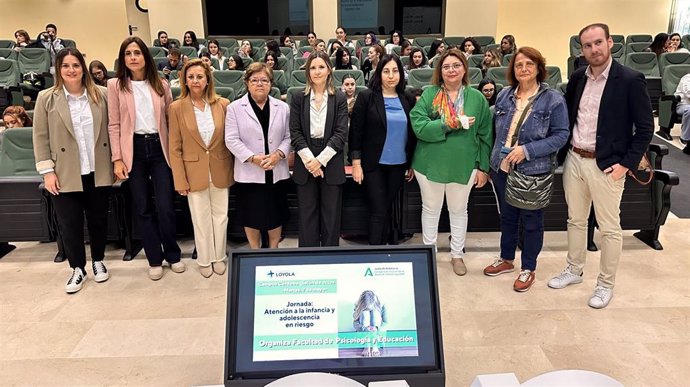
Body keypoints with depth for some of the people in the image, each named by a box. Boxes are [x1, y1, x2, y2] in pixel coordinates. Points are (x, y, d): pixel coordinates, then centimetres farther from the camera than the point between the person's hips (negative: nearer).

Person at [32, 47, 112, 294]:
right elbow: (41, 137, -2)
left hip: (98, 172, 1)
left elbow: (111, 129, 6)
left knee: (98, 219, 12)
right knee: (69, 224, 6)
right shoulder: (47, 98, -1)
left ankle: (98, 261, 32)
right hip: (66, 174, -1)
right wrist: (47, 170, -7)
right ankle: (78, 268, 23)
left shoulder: (100, 95, 3)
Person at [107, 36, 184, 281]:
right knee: (143, 208, 6)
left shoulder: (161, 85, 7)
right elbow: (114, 125, 0)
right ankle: (154, 259, 19)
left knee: (165, 206, -2)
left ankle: (172, 255, 17)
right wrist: (117, 158, -6)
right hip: (134, 149, 0)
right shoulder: (115, 85, 2)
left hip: (159, 148, 1)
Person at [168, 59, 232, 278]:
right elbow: (175, 148, -4)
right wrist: (180, 180, -7)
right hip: (194, 172, -1)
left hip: (220, 171, 1)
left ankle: (219, 257, 30)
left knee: (221, 216, 12)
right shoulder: (176, 108, -6)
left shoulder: (223, 104, -2)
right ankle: (205, 260, 27)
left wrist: (233, 169, 2)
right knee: (200, 219, 10)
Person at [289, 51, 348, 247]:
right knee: (307, 215, 6)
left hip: (331, 164, -1)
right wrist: (309, 159, -13)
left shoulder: (340, 99, 3)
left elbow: (341, 133, -4)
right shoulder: (298, 99, 5)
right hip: (305, 164, 1)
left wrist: (320, 160, -13)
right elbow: (295, 132, 0)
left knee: (331, 216, 5)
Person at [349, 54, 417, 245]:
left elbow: (412, 134, 9)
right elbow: (356, 131, -7)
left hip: (398, 165, 4)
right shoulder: (366, 97, -6)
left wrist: (412, 164, 10)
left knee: (388, 209, 12)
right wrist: (356, 164, -11)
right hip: (373, 164, -4)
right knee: (378, 211, -3)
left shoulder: (408, 100, 5)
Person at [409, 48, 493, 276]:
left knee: (459, 210, 15)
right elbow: (418, 126, -15)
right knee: (430, 209, 15)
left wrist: (484, 167, -1)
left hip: (463, 165, 1)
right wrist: (449, 124, -23)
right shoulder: (429, 94, -4)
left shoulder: (477, 98, -1)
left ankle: (457, 254, 33)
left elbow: (485, 135, 1)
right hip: (431, 164, 0)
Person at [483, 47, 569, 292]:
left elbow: (561, 135, -11)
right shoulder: (504, 95, 3)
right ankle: (506, 259, 37)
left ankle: (528, 268, 26)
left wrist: (527, 150, -22)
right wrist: (491, 162, 10)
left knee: (531, 221, 10)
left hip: (534, 172, -4)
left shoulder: (553, 99, -9)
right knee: (507, 216, 18)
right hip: (502, 169, 4)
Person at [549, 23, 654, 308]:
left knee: (609, 228, 6)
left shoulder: (630, 80, -10)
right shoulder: (577, 78, 5)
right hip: (574, 160, 5)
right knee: (575, 220, 17)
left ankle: (606, 284, 21)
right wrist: (564, 152, 9)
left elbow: (645, 127, -8)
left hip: (606, 165, -5)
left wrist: (627, 163, -13)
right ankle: (574, 271, 34)